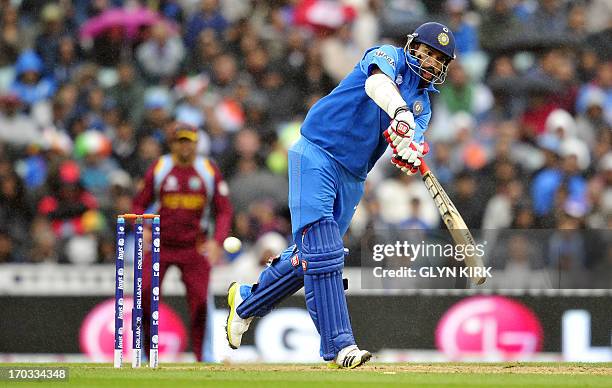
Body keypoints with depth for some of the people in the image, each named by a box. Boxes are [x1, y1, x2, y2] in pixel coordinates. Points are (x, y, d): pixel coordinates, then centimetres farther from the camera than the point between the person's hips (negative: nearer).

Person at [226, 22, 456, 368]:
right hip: (317, 156, -8)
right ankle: (340, 344, -21)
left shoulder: (422, 105, 14)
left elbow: (413, 143, -5)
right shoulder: (390, 57, -4)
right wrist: (400, 113, -50)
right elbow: (377, 83, -30)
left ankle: (246, 301, 31)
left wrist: (411, 153, -31)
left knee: (311, 257, 10)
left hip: (352, 180, 8)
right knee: (321, 251, -16)